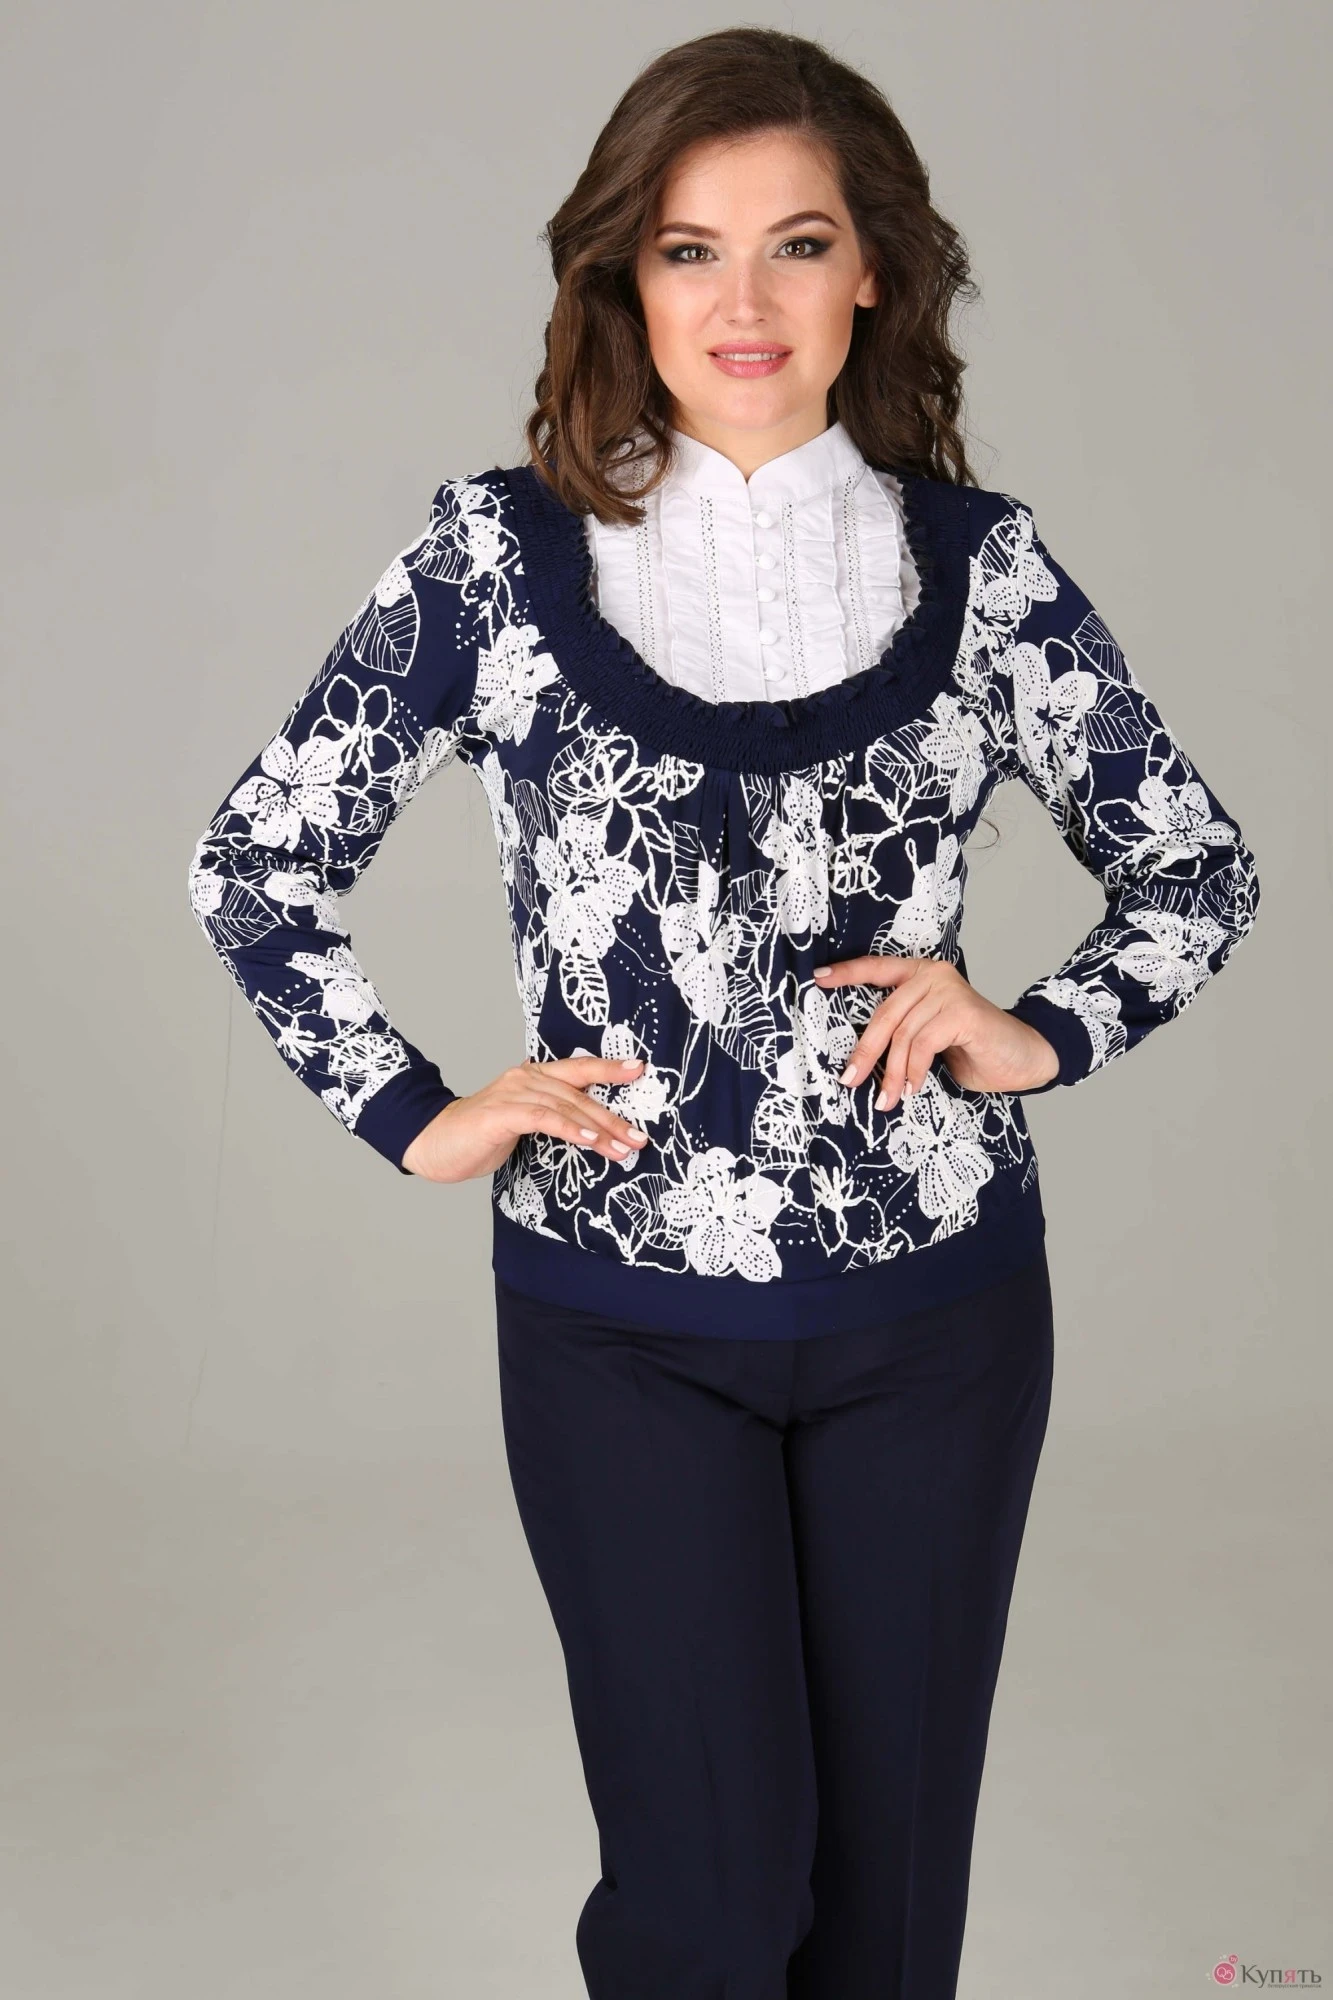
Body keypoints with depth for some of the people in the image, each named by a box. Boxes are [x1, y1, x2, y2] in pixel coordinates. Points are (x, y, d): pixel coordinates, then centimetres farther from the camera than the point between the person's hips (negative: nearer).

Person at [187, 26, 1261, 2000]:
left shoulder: (976, 560, 0)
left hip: (936, 1309, 2)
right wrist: (417, 1119, -3)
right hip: (621, 1321, -1)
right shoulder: (503, 555, -4)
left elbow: (1199, 868, 10)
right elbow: (251, 867, 3)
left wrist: (1043, 1032, -5)